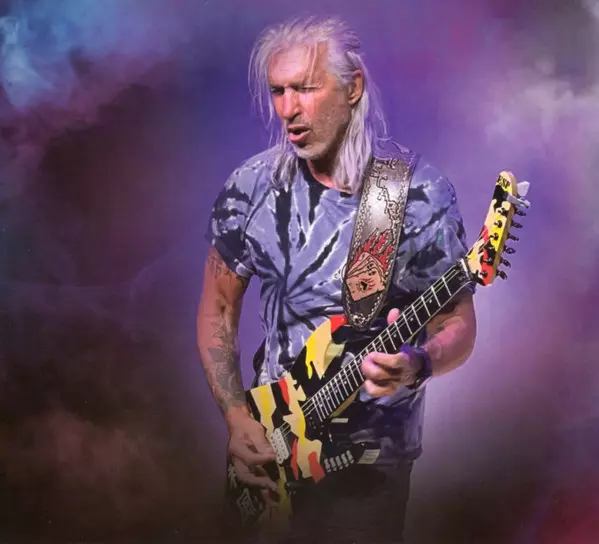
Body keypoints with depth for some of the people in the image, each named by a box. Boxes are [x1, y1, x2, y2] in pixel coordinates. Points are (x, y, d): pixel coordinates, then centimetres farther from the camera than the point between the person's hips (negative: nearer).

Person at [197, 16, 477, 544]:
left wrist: (417, 364, -33)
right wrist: (238, 418, -6)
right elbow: (218, 309, 2)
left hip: (372, 451, -3)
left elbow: (459, 326, -11)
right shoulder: (251, 186, -7)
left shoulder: (422, 194, -17)